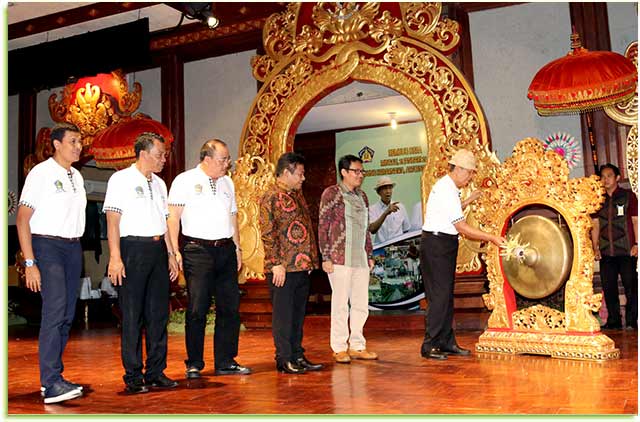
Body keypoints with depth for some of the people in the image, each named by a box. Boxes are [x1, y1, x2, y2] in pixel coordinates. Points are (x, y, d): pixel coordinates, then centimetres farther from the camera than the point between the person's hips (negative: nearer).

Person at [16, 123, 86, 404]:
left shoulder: (76, 176, 14)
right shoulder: (41, 173, -6)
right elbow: (22, 220, -8)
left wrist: (76, 246, 5)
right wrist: (30, 263, -14)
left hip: (74, 248, 7)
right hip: (47, 245, -7)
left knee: (66, 315, 7)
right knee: (55, 310, -16)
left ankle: (52, 377, 16)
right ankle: (52, 383, -15)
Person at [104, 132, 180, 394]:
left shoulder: (159, 184, 17)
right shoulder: (121, 180, -2)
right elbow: (112, 220, -9)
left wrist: (171, 254, 15)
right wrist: (115, 257, -16)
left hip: (158, 249, 7)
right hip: (133, 248, -6)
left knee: (158, 313, 8)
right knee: (132, 315, -2)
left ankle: (156, 372, 17)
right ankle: (133, 376, 7)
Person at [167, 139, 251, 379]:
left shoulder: (227, 182, 17)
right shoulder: (185, 180, 0)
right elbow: (173, 217, -4)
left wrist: (237, 247, 14)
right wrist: (174, 251, -11)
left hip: (225, 250, 6)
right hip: (197, 250, -5)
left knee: (230, 307, 5)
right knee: (197, 309, -3)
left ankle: (225, 362, 16)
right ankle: (194, 365, 10)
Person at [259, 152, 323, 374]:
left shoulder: (298, 195, 19)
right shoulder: (271, 197, -8)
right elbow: (268, 234, -14)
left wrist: (311, 259, 17)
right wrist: (276, 264, -18)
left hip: (302, 266, 8)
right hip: (283, 268, -8)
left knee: (298, 313, 13)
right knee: (283, 314, 0)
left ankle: (297, 356, 22)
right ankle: (284, 359, 9)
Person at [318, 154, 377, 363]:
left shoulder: (362, 196, 16)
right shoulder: (331, 193, -3)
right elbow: (323, 226, -7)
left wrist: (370, 255, 18)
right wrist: (325, 257, -11)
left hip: (360, 259, 6)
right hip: (340, 259, -6)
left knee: (361, 303, 9)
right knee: (340, 303, -1)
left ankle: (357, 346, 20)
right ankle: (339, 348, 9)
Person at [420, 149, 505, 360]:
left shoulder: (445, 185, 13)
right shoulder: (447, 190, -19)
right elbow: (462, 228, -20)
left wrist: (468, 201, 17)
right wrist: (492, 237, -18)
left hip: (442, 245, 10)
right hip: (437, 245, -10)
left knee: (446, 295, 12)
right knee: (439, 296, -8)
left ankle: (446, 342, 19)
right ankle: (429, 345, -1)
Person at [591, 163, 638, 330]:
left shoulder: (628, 196, 2)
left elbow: (636, 221, 0)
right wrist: (595, 247, 5)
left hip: (626, 251, -4)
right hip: (606, 252, 4)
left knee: (631, 288, -3)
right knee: (609, 288, 7)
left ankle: (632, 322, 7)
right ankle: (613, 321, 17)